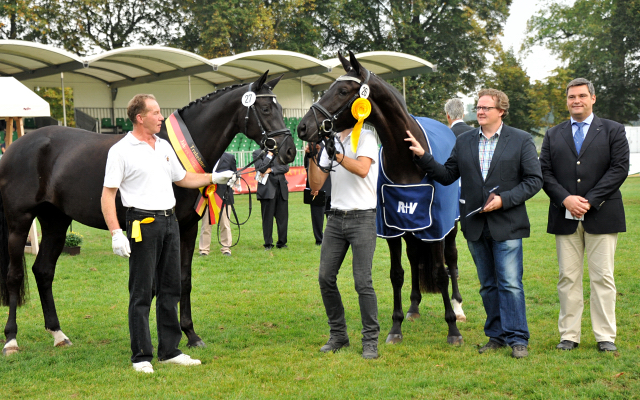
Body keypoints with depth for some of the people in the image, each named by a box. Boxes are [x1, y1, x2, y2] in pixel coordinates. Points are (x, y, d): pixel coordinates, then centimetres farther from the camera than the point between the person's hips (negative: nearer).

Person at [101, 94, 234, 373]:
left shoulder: (164, 147, 13)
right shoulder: (121, 151, -8)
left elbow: (182, 178, 27)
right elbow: (108, 194, -10)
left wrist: (214, 178, 18)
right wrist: (116, 233, -19)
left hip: (169, 222, 7)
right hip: (142, 223, -7)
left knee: (170, 289, 11)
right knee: (142, 292, -3)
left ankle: (169, 350, 20)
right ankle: (141, 356, 4)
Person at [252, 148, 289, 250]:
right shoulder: (258, 153, 5)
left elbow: (286, 167, 3)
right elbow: (261, 168, -10)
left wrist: (271, 170, -7)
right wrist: (269, 155, -6)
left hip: (281, 188, 3)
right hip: (267, 189, -3)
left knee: (282, 217, 2)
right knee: (267, 217, -2)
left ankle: (282, 242, 12)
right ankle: (268, 243, 6)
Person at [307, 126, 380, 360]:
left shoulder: (366, 138, -2)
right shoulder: (331, 143, 14)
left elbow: (362, 169, -22)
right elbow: (316, 185, 8)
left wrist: (335, 153, -23)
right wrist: (312, 158, -7)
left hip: (362, 218, -6)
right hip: (336, 217, 6)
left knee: (363, 281, -8)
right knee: (325, 278, 3)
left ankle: (370, 340, -1)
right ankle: (338, 335, 16)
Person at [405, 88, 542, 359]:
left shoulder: (521, 141, -1)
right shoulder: (464, 142, 10)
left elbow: (534, 180, -4)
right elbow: (447, 176, 10)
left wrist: (504, 199, -15)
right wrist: (423, 157, -3)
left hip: (506, 224, -4)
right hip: (475, 225, 4)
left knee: (510, 283, -7)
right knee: (488, 285, 11)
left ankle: (517, 339, -1)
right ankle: (496, 335, 20)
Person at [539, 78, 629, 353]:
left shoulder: (613, 131, 7)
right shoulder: (553, 135, 15)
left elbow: (619, 168, -3)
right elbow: (545, 172, 6)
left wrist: (590, 200, -12)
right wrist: (565, 199, -11)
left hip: (601, 216, -2)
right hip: (565, 217, 2)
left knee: (602, 277, -1)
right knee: (568, 278, 3)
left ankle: (605, 336, 5)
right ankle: (569, 335, 9)